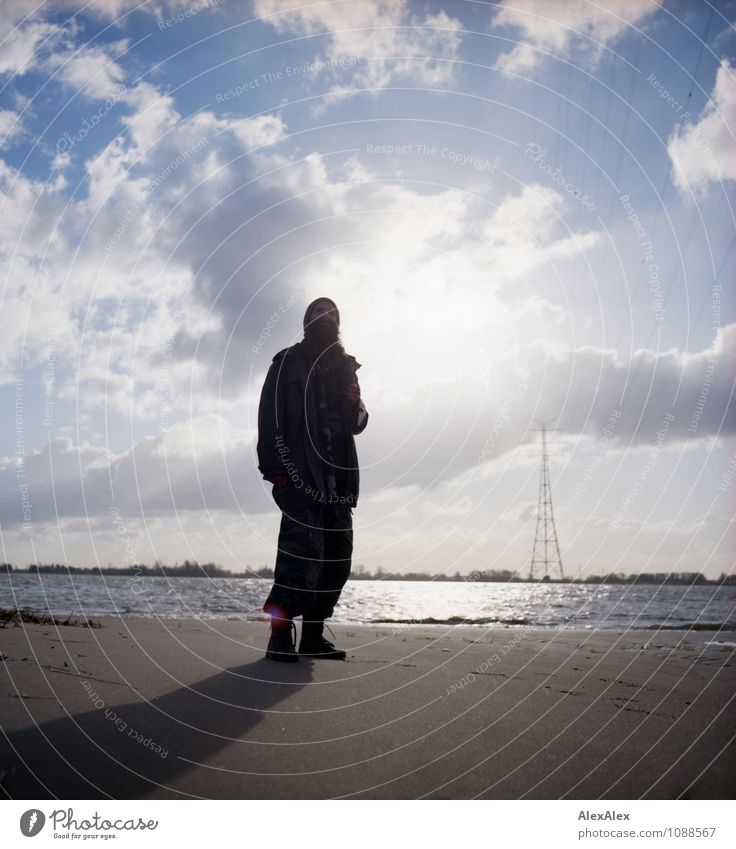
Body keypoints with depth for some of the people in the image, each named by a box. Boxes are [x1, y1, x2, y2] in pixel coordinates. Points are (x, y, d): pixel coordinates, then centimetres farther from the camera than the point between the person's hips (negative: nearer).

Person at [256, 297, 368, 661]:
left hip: (338, 474, 6)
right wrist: (273, 464, -13)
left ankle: (313, 634, 10)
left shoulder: (345, 366, 24)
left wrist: (355, 405, 0)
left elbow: (358, 423, 24)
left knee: (337, 553, 3)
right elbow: (270, 415, -1)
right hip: (300, 471, -6)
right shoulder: (288, 362, 10)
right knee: (303, 547, -18)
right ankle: (280, 633, -16)